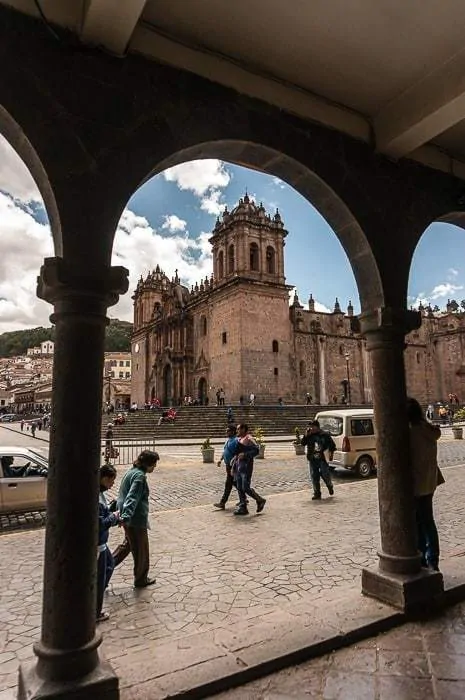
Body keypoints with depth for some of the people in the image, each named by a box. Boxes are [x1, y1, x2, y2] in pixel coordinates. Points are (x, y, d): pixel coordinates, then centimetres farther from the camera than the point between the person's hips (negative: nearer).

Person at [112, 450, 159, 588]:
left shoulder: (131, 472, 8)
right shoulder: (140, 476, -21)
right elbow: (132, 498, -32)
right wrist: (126, 516, -41)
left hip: (129, 518, 9)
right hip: (136, 519, -9)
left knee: (128, 544, 26)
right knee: (141, 550, 9)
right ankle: (141, 580, 25)